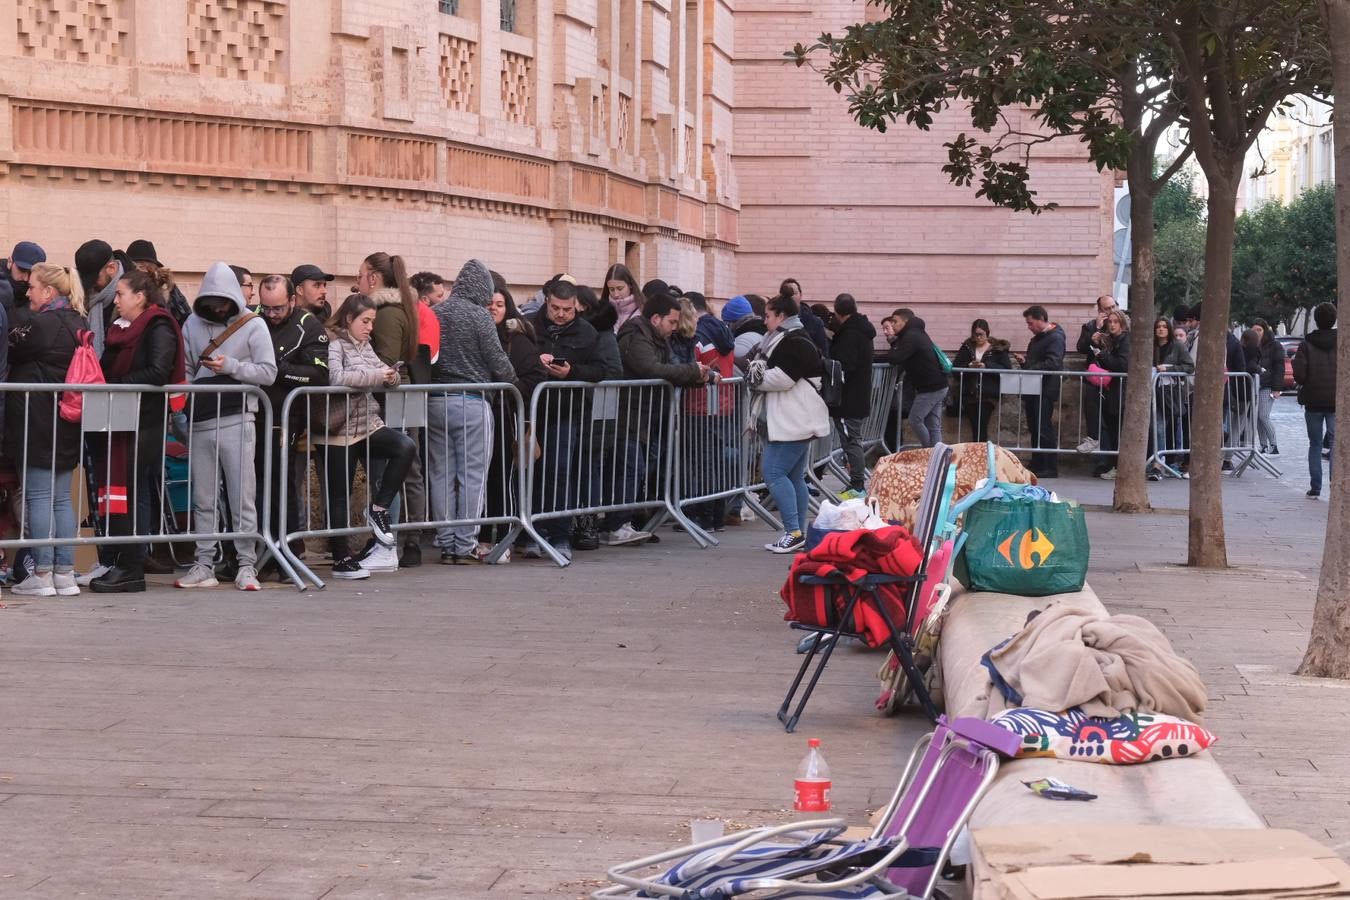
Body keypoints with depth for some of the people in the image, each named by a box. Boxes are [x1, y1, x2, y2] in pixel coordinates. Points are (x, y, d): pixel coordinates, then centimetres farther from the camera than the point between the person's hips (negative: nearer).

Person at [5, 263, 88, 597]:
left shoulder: (39, 324, -14)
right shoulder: (77, 324, 11)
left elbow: (11, 352, -6)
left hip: (36, 422, -8)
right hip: (67, 424, 8)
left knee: (38, 497, -2)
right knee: (61, 498, 10)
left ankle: (42, 575, -1)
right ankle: (65, 573, 11)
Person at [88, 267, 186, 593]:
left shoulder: (159, 328, -8)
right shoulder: (121, 327, 18)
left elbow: (157, 373, -21)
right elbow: (109, 370, 22)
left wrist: (116, 384, -18)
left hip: (144, 425, -8)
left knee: (135, 493, -5)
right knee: (118, 491, 7)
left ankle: (131, 570, -1)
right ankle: (119, 564, 12)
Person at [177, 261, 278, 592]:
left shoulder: (253, 325, 2)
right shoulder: (193, 325, 12)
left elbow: (268, 373, -3)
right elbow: (184, 369, 16)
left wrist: (231, 366, -13)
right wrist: (184, 400, 0)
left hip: (236, 421, -4)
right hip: (200, 422, 4)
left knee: (242, 497, -3)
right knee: (203, 499, 8)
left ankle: (247, 565, 3)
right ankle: (204, 565, 13)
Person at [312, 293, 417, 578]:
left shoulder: (365, 345, 14)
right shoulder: (334, 343, -8)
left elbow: (381, 370, 18)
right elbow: (336, 377, -25)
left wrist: (390, 375, -6)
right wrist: (376, 375, -19)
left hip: (367, 424, 6)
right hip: (340, 429, -6)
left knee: (406, 447, -19)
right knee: (340, 495, 0)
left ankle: (378, 508, -6)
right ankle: (341, 560, 8)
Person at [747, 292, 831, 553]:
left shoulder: (796, 344, -14)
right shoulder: (785, 341, 20)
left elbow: (781, 378, -22)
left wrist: (756, 377, -7)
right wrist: (757, 373, 5)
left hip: (793, 422, -11)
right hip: (786, 421, 11)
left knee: (774, 473, -13)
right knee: (795, 477, 11)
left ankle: (793, 532, -13)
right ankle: (798, 534, 14)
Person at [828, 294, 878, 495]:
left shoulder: (850, 335, -18)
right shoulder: (863, 331, 13)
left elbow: (842, 367, -22)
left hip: (848, 402, -10)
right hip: (861, 400, 10)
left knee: (851, 442, -7)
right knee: (854, 442, 15)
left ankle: (857, 486, -6)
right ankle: (858, 484, 19)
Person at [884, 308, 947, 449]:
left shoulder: (911, 337, -15)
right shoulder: (918, 334, 18)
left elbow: (895, 358, -26)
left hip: (930, 388, -10)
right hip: (938, 386, 10)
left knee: (915, 420, -3)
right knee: (933, 426, 7)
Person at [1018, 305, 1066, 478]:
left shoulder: (1055, 338, -11)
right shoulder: (1037, 338, 20)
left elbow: (1053, 363, -24)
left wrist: (1030, 368, -24)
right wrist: (1024, 361, 10)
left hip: (1045, 391, -10)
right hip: (1033, 390, 10)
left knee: (1044, 429, -10)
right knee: (1034, 429, 12)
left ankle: (1050, 469, -7)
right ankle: (1037, 466, 18)